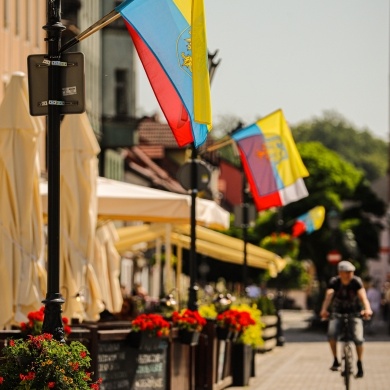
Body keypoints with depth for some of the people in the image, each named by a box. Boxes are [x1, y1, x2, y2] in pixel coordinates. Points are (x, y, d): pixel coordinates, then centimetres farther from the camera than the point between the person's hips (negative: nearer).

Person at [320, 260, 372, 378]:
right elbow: (328, 296, -32)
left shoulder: (356, 282, -18)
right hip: (338, 312, 0)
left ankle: (359, 364, 8)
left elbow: (363, 296, -32)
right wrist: (324, 310, -52)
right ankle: (335, 361, -9)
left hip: (354, 312, 0)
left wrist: (367, 309, -52)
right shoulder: (334, 282, -17)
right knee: (331, 333, -26)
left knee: (358, 339, -16)